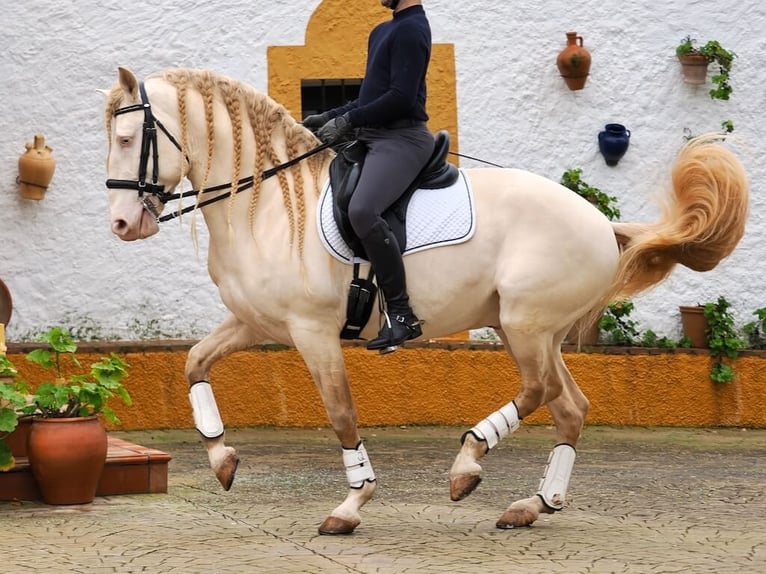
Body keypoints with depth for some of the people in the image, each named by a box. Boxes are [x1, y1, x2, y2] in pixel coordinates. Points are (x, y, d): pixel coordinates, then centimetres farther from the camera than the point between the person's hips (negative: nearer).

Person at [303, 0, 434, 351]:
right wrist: (328, 118, 16)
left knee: (362, 210, -34)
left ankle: (401, 313, -28)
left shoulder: (411, 30, -10)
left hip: (401, 139, -11)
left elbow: (400, 98, -18)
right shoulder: (383, 32, 22)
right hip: (373, 138, 11)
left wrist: (348, 121, -12)